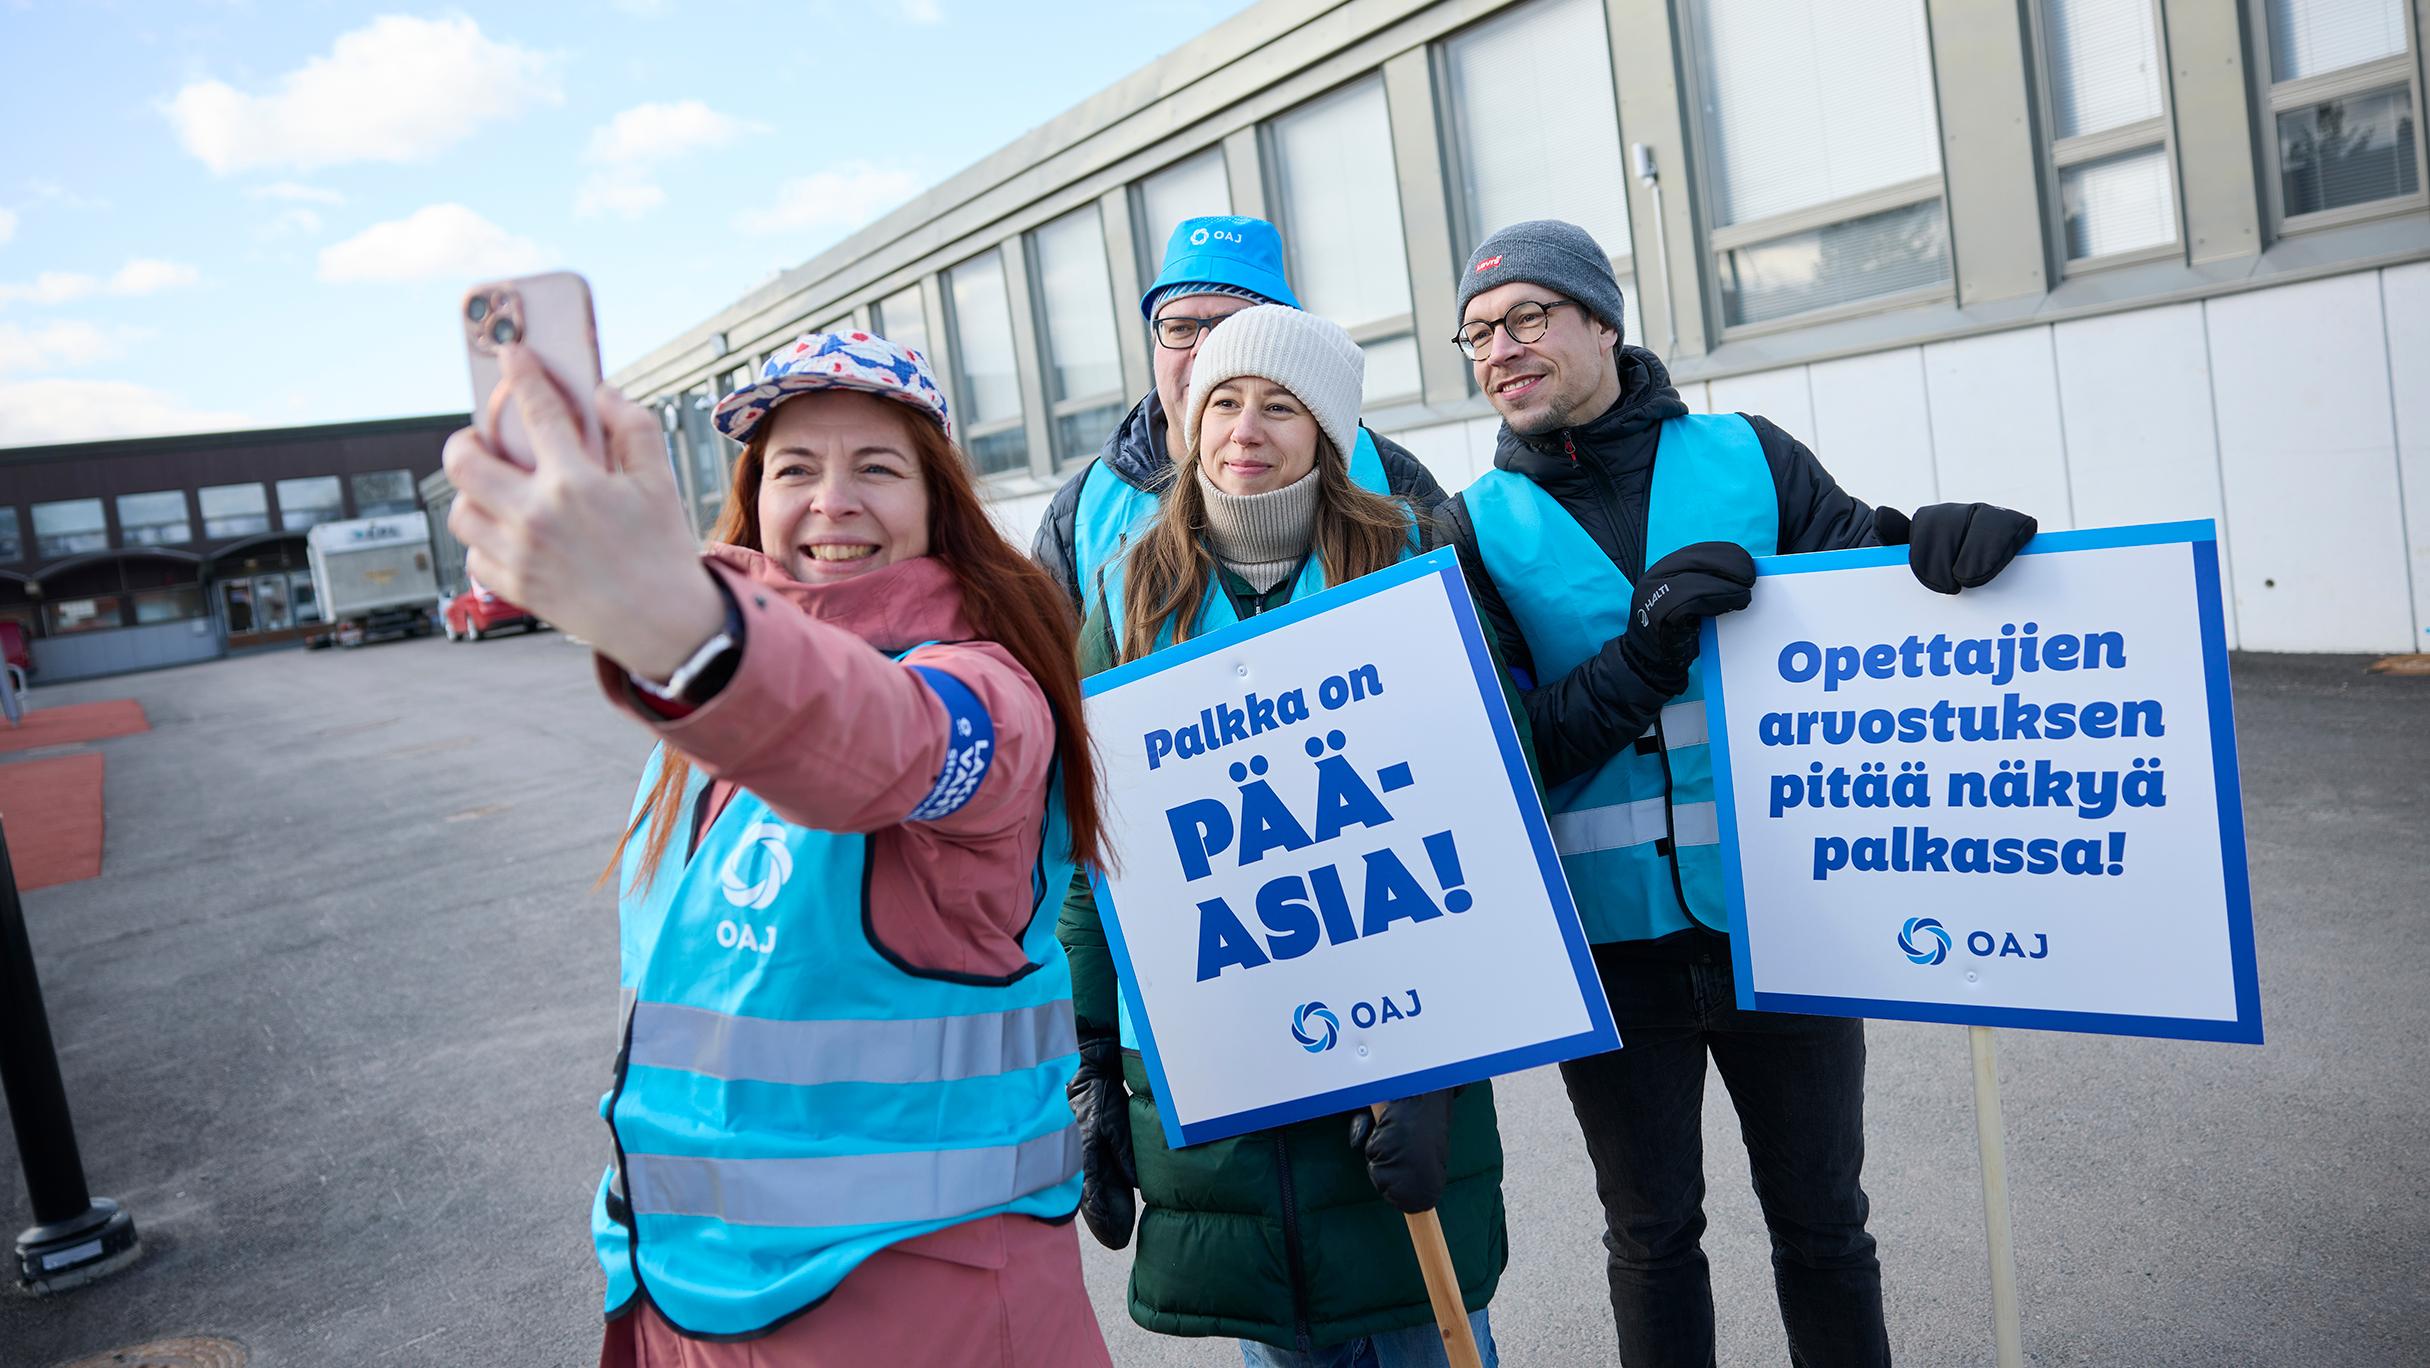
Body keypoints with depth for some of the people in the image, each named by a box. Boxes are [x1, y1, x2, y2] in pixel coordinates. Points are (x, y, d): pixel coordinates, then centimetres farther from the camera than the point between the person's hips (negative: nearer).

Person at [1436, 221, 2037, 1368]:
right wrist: (1646, 653, -23)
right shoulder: (1478, 526, -2)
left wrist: (1930, 543, -19)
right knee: (1650, 1234, 18)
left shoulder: (1745, 455, 1)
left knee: (1820, 1218, 18)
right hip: (1612, 938, 0)